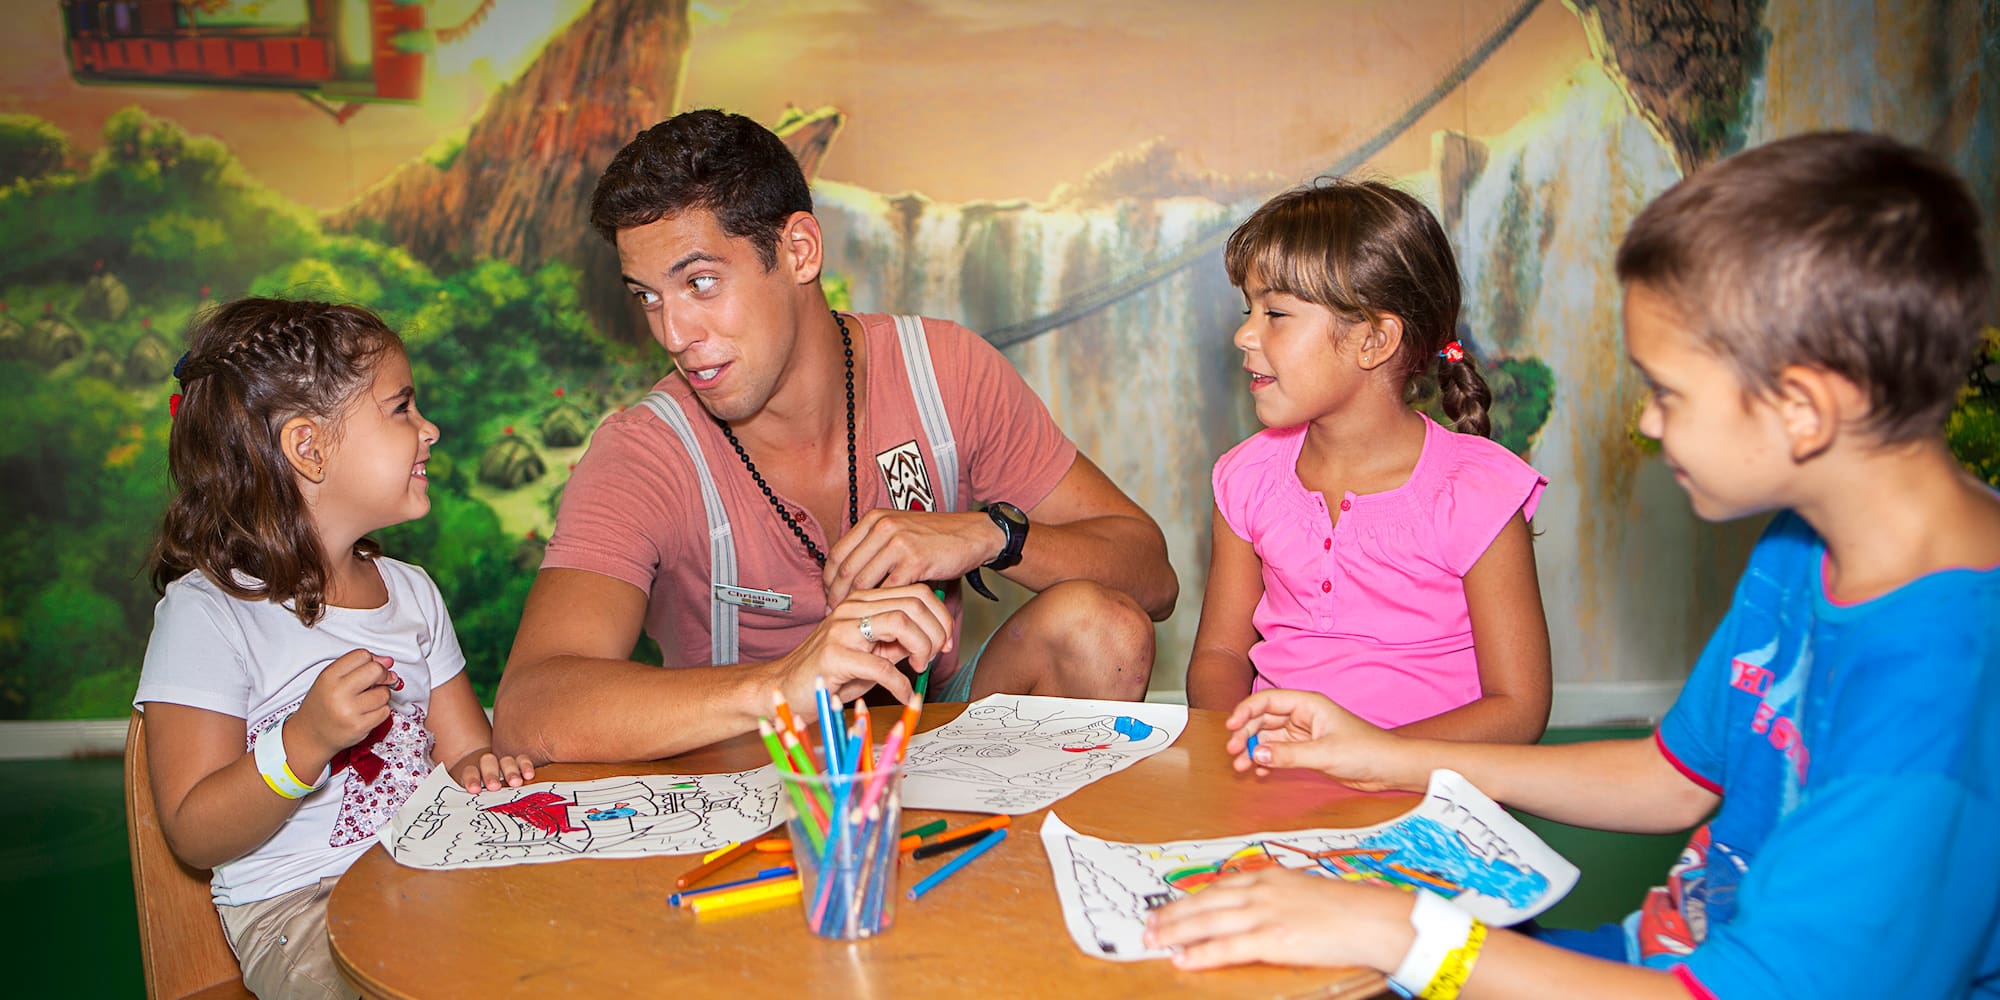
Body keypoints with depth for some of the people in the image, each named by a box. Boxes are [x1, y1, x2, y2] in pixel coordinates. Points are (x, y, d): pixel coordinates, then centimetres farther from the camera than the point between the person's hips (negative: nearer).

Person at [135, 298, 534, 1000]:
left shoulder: (411, 591, 13)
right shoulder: (208, 613, -10)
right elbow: (195, 836, -10)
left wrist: (480, 771, -9)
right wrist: (306, 742, -26)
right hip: (298, 912, -5)